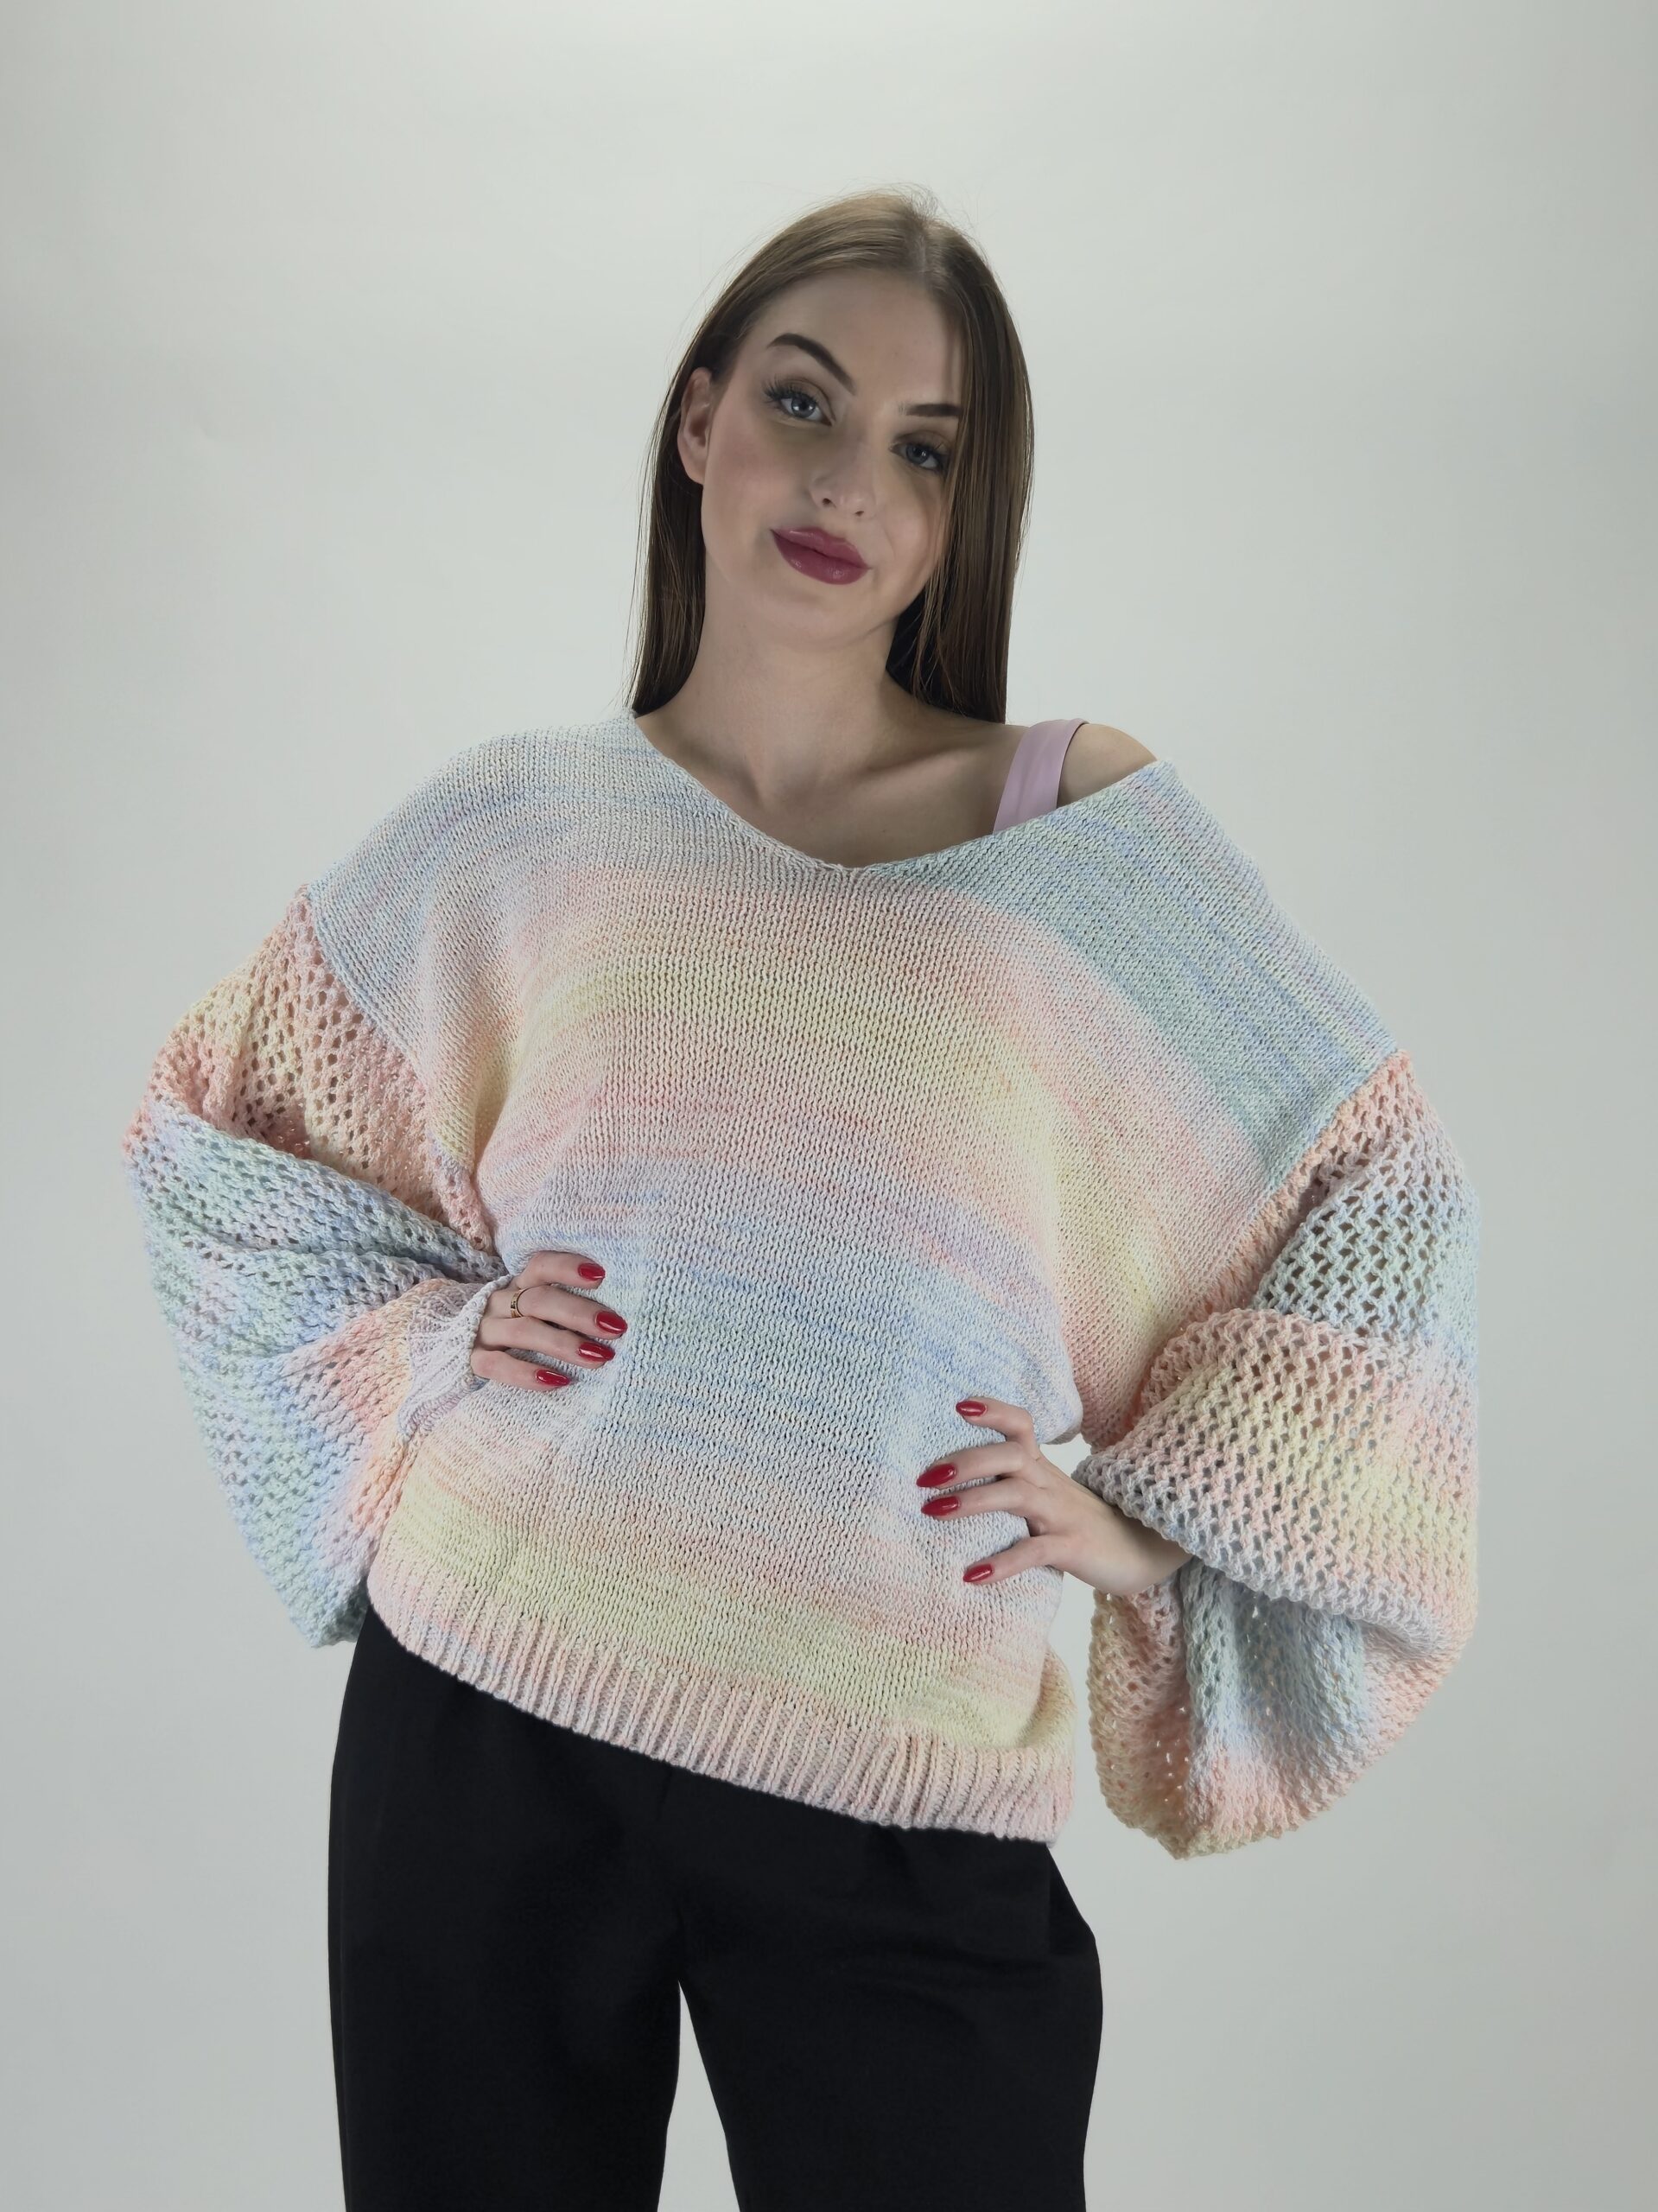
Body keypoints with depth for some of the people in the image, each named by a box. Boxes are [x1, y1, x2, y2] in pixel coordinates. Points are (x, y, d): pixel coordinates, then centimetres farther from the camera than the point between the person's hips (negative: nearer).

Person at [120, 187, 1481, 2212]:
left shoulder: (1092, 830, 0)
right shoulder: (523, 824, 4)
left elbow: (1375, 1194, 7)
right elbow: (215, 1131, 15)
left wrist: (1150, 1514, -2)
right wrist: (434, 1334, 0)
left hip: (901, 1811, -1)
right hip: (487, 1719, 2)